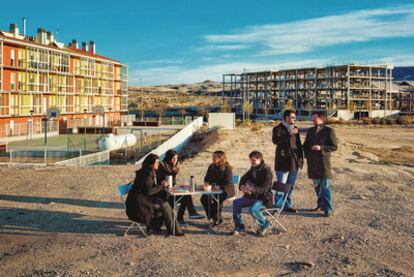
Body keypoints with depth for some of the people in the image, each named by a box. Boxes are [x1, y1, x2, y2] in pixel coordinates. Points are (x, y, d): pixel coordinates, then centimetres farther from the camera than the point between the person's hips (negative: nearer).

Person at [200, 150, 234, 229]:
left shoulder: (227, 168, -11)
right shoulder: (211, 167, 8)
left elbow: (228, 183, -19)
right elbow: (207, 178, 13)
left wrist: (219, 187, -37)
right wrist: (207, 183, -13)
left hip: (227, 190, -6)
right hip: (213, 189, 6)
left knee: (217, 199, -36)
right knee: (204, 198, -21)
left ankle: (216, 220, -18)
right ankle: (215, 218, -12)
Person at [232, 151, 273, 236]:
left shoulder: (266, 170, -15)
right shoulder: (253, 169, 8)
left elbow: (265, 189, -24)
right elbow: (243, 178, 15)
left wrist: (253, 189, -42)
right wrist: (242, 186, -9)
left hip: (264, 198, -8)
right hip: (252, 196, 8)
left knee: (253, 209, -33)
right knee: (236, 203, -9)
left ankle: (265, 224, -5)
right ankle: (239, 226, 1)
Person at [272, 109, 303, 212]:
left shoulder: (295, 128, 15)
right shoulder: (278, 128, -6)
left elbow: (299, 144, 19)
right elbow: (275, 140, -24)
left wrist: (301, 157, 13)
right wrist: (289, 134, -30)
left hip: (294, 161, 7)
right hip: (283, 161, -7)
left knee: (290, 186, 13)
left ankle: (287, 205, 22)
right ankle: (278, 206, 4)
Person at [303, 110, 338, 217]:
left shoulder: (329, 131, -5)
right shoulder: (310, 131, 13)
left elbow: (334, 146, -8)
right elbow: (305, 145, 21)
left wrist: (321, 148, -19)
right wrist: (307, 155, 8)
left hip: (323, 162, -6)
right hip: (312, 162, 6)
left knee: (326, 186, -6)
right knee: (317, 185, 14)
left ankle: (328, 209, -3)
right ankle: (321, 204, 29)